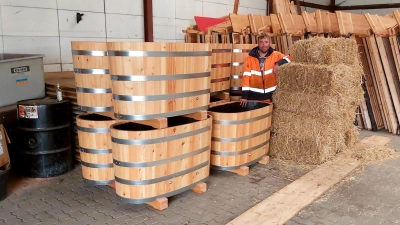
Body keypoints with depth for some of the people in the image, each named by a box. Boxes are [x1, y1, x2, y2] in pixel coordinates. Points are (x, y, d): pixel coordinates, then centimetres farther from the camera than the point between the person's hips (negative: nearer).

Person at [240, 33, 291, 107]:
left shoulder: (275, 55, -2)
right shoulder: (250, 58, -3)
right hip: (254, 96, 0)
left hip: (270, 95, 1)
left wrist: (278, 63, -27)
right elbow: (246, 76, -7)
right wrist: (244, 95, -13)